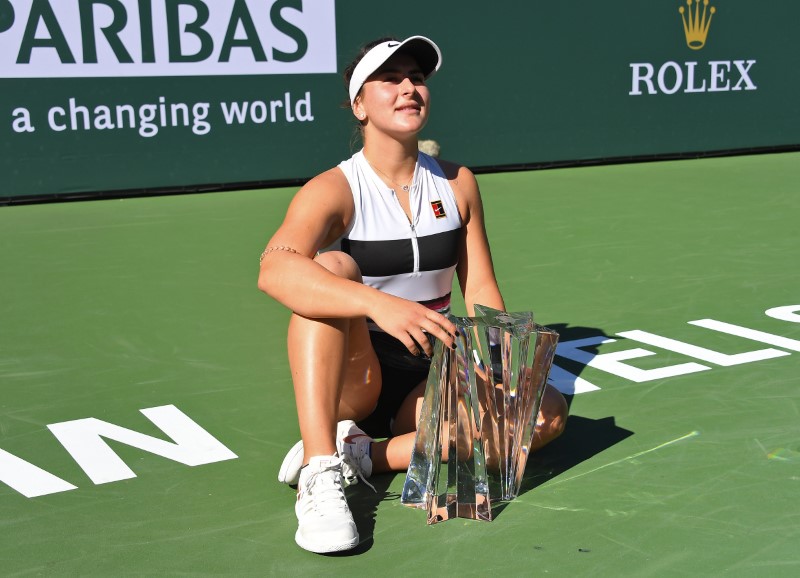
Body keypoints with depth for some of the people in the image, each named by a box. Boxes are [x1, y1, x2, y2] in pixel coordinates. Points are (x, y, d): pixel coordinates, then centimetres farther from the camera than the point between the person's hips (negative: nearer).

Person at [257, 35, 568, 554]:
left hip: (431, 383, 4)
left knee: (548, 410, -20)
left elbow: (481, 288, 4)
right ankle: (319, 473, -37)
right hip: (350, 380, -4)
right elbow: (274, 269, -32)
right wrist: (378, 304, -47)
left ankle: (363, 455, -22)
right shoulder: (334, 190, -12)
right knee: (330, 266, -31)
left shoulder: (457, 183, 5)